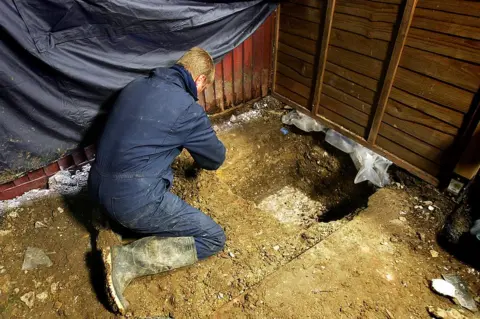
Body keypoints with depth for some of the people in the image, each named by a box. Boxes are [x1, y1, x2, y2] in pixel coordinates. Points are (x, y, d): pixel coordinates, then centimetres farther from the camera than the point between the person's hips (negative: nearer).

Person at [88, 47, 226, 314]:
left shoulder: (136, 86, 10)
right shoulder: (187, 109, -11)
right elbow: (216, 159, 5)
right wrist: (199, 153, 28)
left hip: (98, 187, 9)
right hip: (134, 199, -8)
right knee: (213, 238, 1)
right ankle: (126, 261, -7)